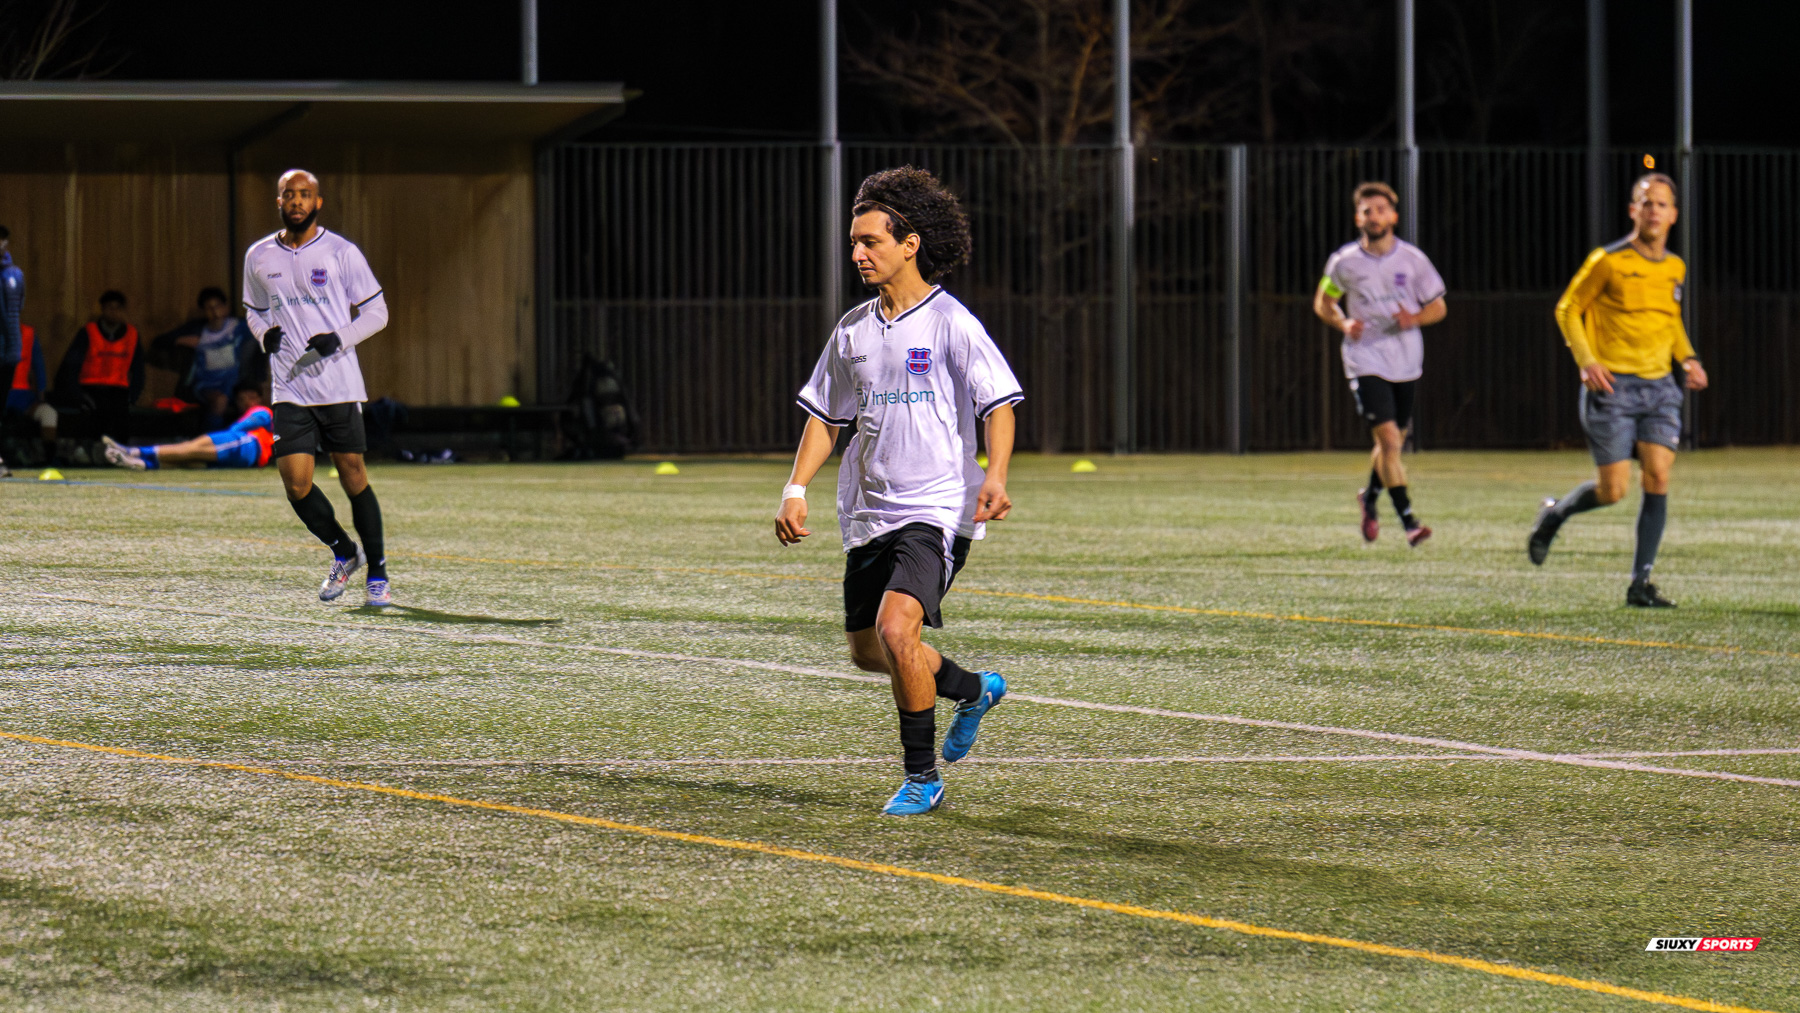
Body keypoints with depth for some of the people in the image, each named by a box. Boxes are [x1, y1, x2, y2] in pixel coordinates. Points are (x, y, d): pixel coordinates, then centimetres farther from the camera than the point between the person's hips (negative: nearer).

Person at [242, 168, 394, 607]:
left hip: (339, 385, -2)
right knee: (296, 483, -7)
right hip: (290, 388, 2)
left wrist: (340, 339, -13)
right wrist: (264, 333, 2)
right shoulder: (259, 257, 8)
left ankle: (378, 574, 13)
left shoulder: (341, 253, -2)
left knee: (353, 476, 0)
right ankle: (344, 553, 19)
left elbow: (376, 311, 3)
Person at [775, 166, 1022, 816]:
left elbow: (999, 403, -12)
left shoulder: (951, 323, -9)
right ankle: (974, 690, 39)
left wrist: (995, 476, -28)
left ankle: (922, 775, -9)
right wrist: (797, 489, 6)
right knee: (867, 652, 12)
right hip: (869, 514, 7)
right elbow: (825, 414, 17)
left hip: (936, 509, -7)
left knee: (896, 627, -24)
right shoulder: (853, 330, 10)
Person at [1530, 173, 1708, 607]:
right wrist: (1587, 361, -14)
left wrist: (1687, 358, 9)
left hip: (1660, 384, 5)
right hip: (1613, 386, -5)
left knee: (1657, 478, -9)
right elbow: (1567, 309, -2)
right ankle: (1553, 515, 26)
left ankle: (1641, 583, -2)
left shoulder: (1675, 268, 9)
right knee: (1612, 490, -7)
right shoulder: (1608, 261, -8)